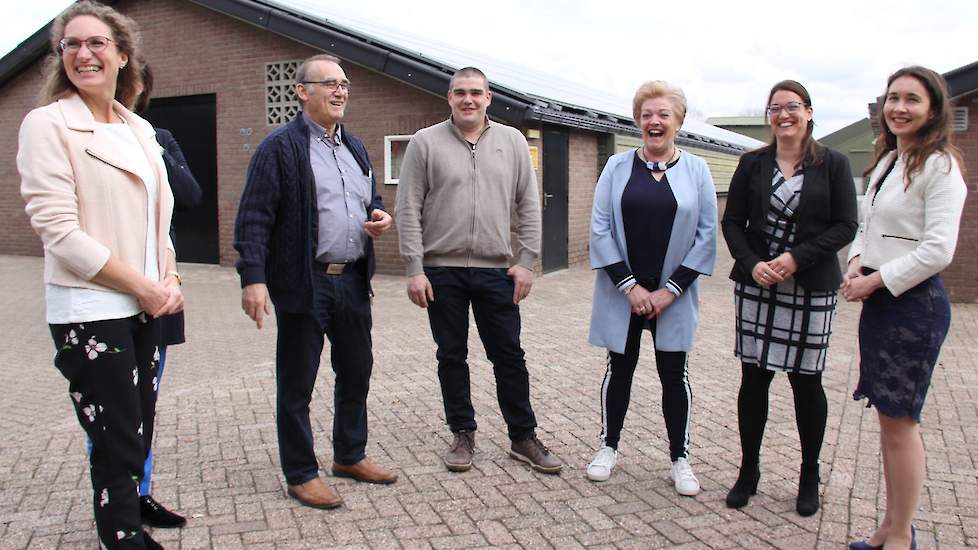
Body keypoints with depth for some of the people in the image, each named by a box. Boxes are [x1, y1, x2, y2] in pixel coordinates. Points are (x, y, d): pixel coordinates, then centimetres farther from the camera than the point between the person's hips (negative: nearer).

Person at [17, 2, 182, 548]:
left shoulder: (140, 130, 11)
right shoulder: (47, 124, -7)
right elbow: (58, 230, -14)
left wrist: (169, 278, -1)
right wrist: (144, 287, -14)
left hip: (146, 308, 6)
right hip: (90, 312, -6)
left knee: (138, 436, 14)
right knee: (118, 445, 0)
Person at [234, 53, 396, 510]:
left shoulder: (355, 147, 15)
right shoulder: (279, 147, -8)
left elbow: (369, 201, 26)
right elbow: (253, 218, -13)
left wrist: (379, 218, 2)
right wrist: (253, 278, -21)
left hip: (353, 280, 7)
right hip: (304, 283, -7)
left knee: (357, 372, 16)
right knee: (297, 383, 5)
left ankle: (350, 455, 34)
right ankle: (300, 474, 18)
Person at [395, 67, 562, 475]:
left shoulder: (512, 141, 6)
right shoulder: (425, 142, 1)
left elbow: (529, 206, 8)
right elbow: (408, 210, -2)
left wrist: (525, 260, 0)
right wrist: (415, 269, -7)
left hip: (497, 270, 1)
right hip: (442, 269, -1)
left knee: (509, 356, 6)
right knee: (451, 356, 9)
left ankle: (523, 437, 19)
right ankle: (462, 434, 24)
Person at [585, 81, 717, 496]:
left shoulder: (696, 170, 1)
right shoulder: (617, 167, 1)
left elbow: (706, 235, -1)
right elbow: (600, 229, -4)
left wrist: (669, 290, -8)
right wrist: (630, 286, -11)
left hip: (673, 295, 0)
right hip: (622, 290, 0)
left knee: (674, 373, 8)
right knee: (619, 368, 11)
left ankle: (680, 459, 20)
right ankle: (608, 447, 26)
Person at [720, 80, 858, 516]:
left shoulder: (833, 164, 1)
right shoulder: (752, 164, 6)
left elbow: (845, 227, -3)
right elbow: (731, 222, 5)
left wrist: (796, 257, -16)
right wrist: (752, 264, -12)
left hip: (812, 288, -1)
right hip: (755, 285, 2)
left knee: (806, 381, 6)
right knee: (753, 378, 4)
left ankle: (809, 477, 23)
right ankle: (748, 471, 19)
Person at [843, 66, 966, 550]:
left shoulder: (939, 166, -11)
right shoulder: (885, 162, 14)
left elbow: (938, 249, -18)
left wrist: (875, 281, -14)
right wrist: (856, 265, 0)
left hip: (914, 302, -8)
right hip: (877, 301, 8)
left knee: (899, 422, 0)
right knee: (888, 417, 14)